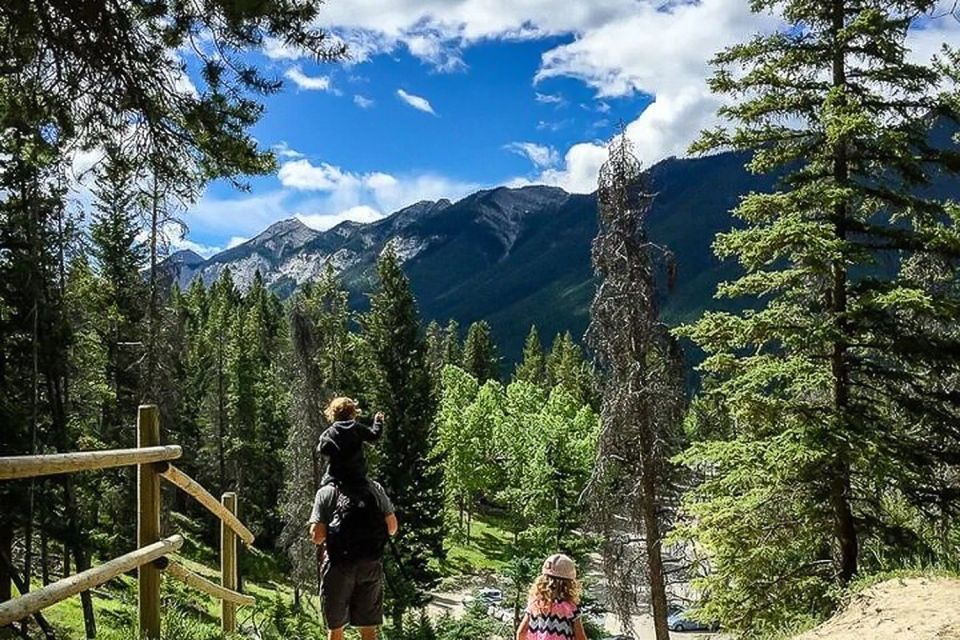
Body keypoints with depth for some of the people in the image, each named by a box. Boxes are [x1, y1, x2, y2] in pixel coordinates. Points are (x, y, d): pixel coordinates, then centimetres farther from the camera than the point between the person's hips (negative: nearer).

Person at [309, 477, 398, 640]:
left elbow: (317, 536, -4)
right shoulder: (375, 488, 8)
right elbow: (392, 528, 8)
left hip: (339, 564, -2)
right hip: (372, 565, 2)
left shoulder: (326, 492, 1)